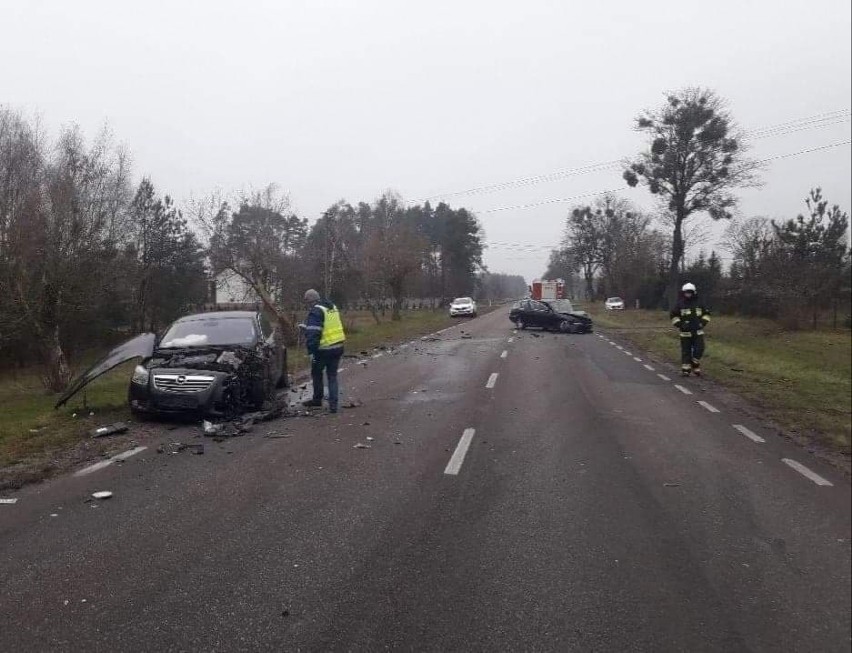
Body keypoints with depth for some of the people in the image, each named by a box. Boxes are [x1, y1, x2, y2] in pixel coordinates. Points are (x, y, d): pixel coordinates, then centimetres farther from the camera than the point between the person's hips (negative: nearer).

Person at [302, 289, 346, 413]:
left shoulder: (315, 311, -13)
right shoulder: (333, 307, 14)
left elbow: (313, 333, -21)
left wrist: (311, 351, -19)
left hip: (324, 349, -7)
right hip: (338, 347, 7)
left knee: (316, 373, 15)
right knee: (332, 376, 10)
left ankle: (317, 399, 26)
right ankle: (333, 404, 5)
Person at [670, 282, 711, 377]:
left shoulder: (699, 303, 7)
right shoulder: (679, 304, 0)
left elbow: (706, 314, 17)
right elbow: (674, 316, 3)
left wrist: (703, 322, 2)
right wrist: (679, 324, -9)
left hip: (698, 331, 2)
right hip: (685, 332, -2)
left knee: (699, 349, -4)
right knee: (686, 351, 2)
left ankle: (695, 367, 15)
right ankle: (685, 370, 7)